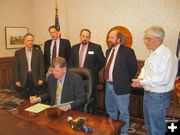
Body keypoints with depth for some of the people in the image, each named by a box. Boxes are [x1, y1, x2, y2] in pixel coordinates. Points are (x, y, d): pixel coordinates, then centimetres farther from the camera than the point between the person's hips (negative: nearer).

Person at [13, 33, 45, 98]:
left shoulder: (38, 52, 6)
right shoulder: (18, 52, 6)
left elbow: (42, 66, 3)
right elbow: (15, 67, 3)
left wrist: (41, 79, -5)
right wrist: (16, 80, -4)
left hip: (35, 80, 0)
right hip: (23, 80, 0)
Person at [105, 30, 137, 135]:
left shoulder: (127, 51, -13)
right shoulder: (108, 51, 9)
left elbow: (134, 68, -8)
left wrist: (127, 81, -3)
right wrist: (106, 79, 10)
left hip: (120, 86, -7)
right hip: (108, 85, 8)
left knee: (123, 111, 7)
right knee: (110, 109, 22)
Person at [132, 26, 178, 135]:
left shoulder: (167, 55, -20)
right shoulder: (153, 54, 8)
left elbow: (163, 79, -25)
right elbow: (145, 69, 16)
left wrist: (142, 82, -19)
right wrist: (140, 78, -5)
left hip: (158, 96, -8)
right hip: (148, 93, 9)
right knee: (149, 125, 24)